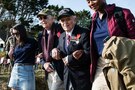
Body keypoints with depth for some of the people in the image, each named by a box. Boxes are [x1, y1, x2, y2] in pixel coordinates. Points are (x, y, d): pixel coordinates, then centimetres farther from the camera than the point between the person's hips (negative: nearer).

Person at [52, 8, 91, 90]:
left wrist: (69, 59, -17)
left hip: (82, 76, -7)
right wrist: (56, 51, -6)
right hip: (67, 76, 7)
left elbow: (89, 53, -20)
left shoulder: (84, 33, -12)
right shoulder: (62, 36, 13)